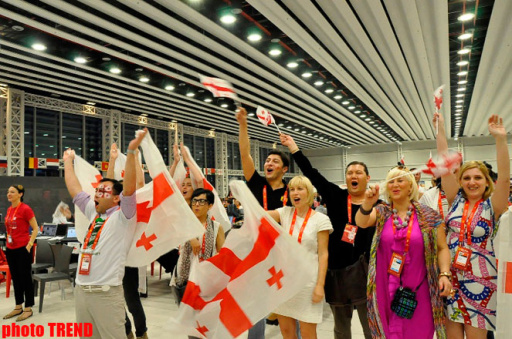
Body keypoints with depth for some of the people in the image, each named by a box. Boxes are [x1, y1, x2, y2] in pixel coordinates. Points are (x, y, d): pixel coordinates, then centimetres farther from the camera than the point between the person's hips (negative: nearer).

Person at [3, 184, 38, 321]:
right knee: (15, 278, 15)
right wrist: (7, 242, 12)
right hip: (10, 249, 7)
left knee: (25, 278, 2)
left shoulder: (25, 209, -12)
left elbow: (35, 229, -11)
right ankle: (18, 307, 26)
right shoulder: (9, 209, 9)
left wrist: (29, 245, -16)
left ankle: (28, 309, 12)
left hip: (22, 249, -7)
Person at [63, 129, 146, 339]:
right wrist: (68, 161, 29)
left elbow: (129, 187, -22)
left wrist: (131, 151, -30)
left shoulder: (123, 217, -7)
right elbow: (74, 189, 21)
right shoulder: (92, 212, 12)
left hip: (106, 292, -7)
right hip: (81, 289, 7)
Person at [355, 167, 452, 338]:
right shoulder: (381, 212, 4)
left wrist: (444, 274, -11)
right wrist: (367, 203, -34)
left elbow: (442, 248, 3)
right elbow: (361, 222, -16)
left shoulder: (429, 216, 2)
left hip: (418, 292, 0)